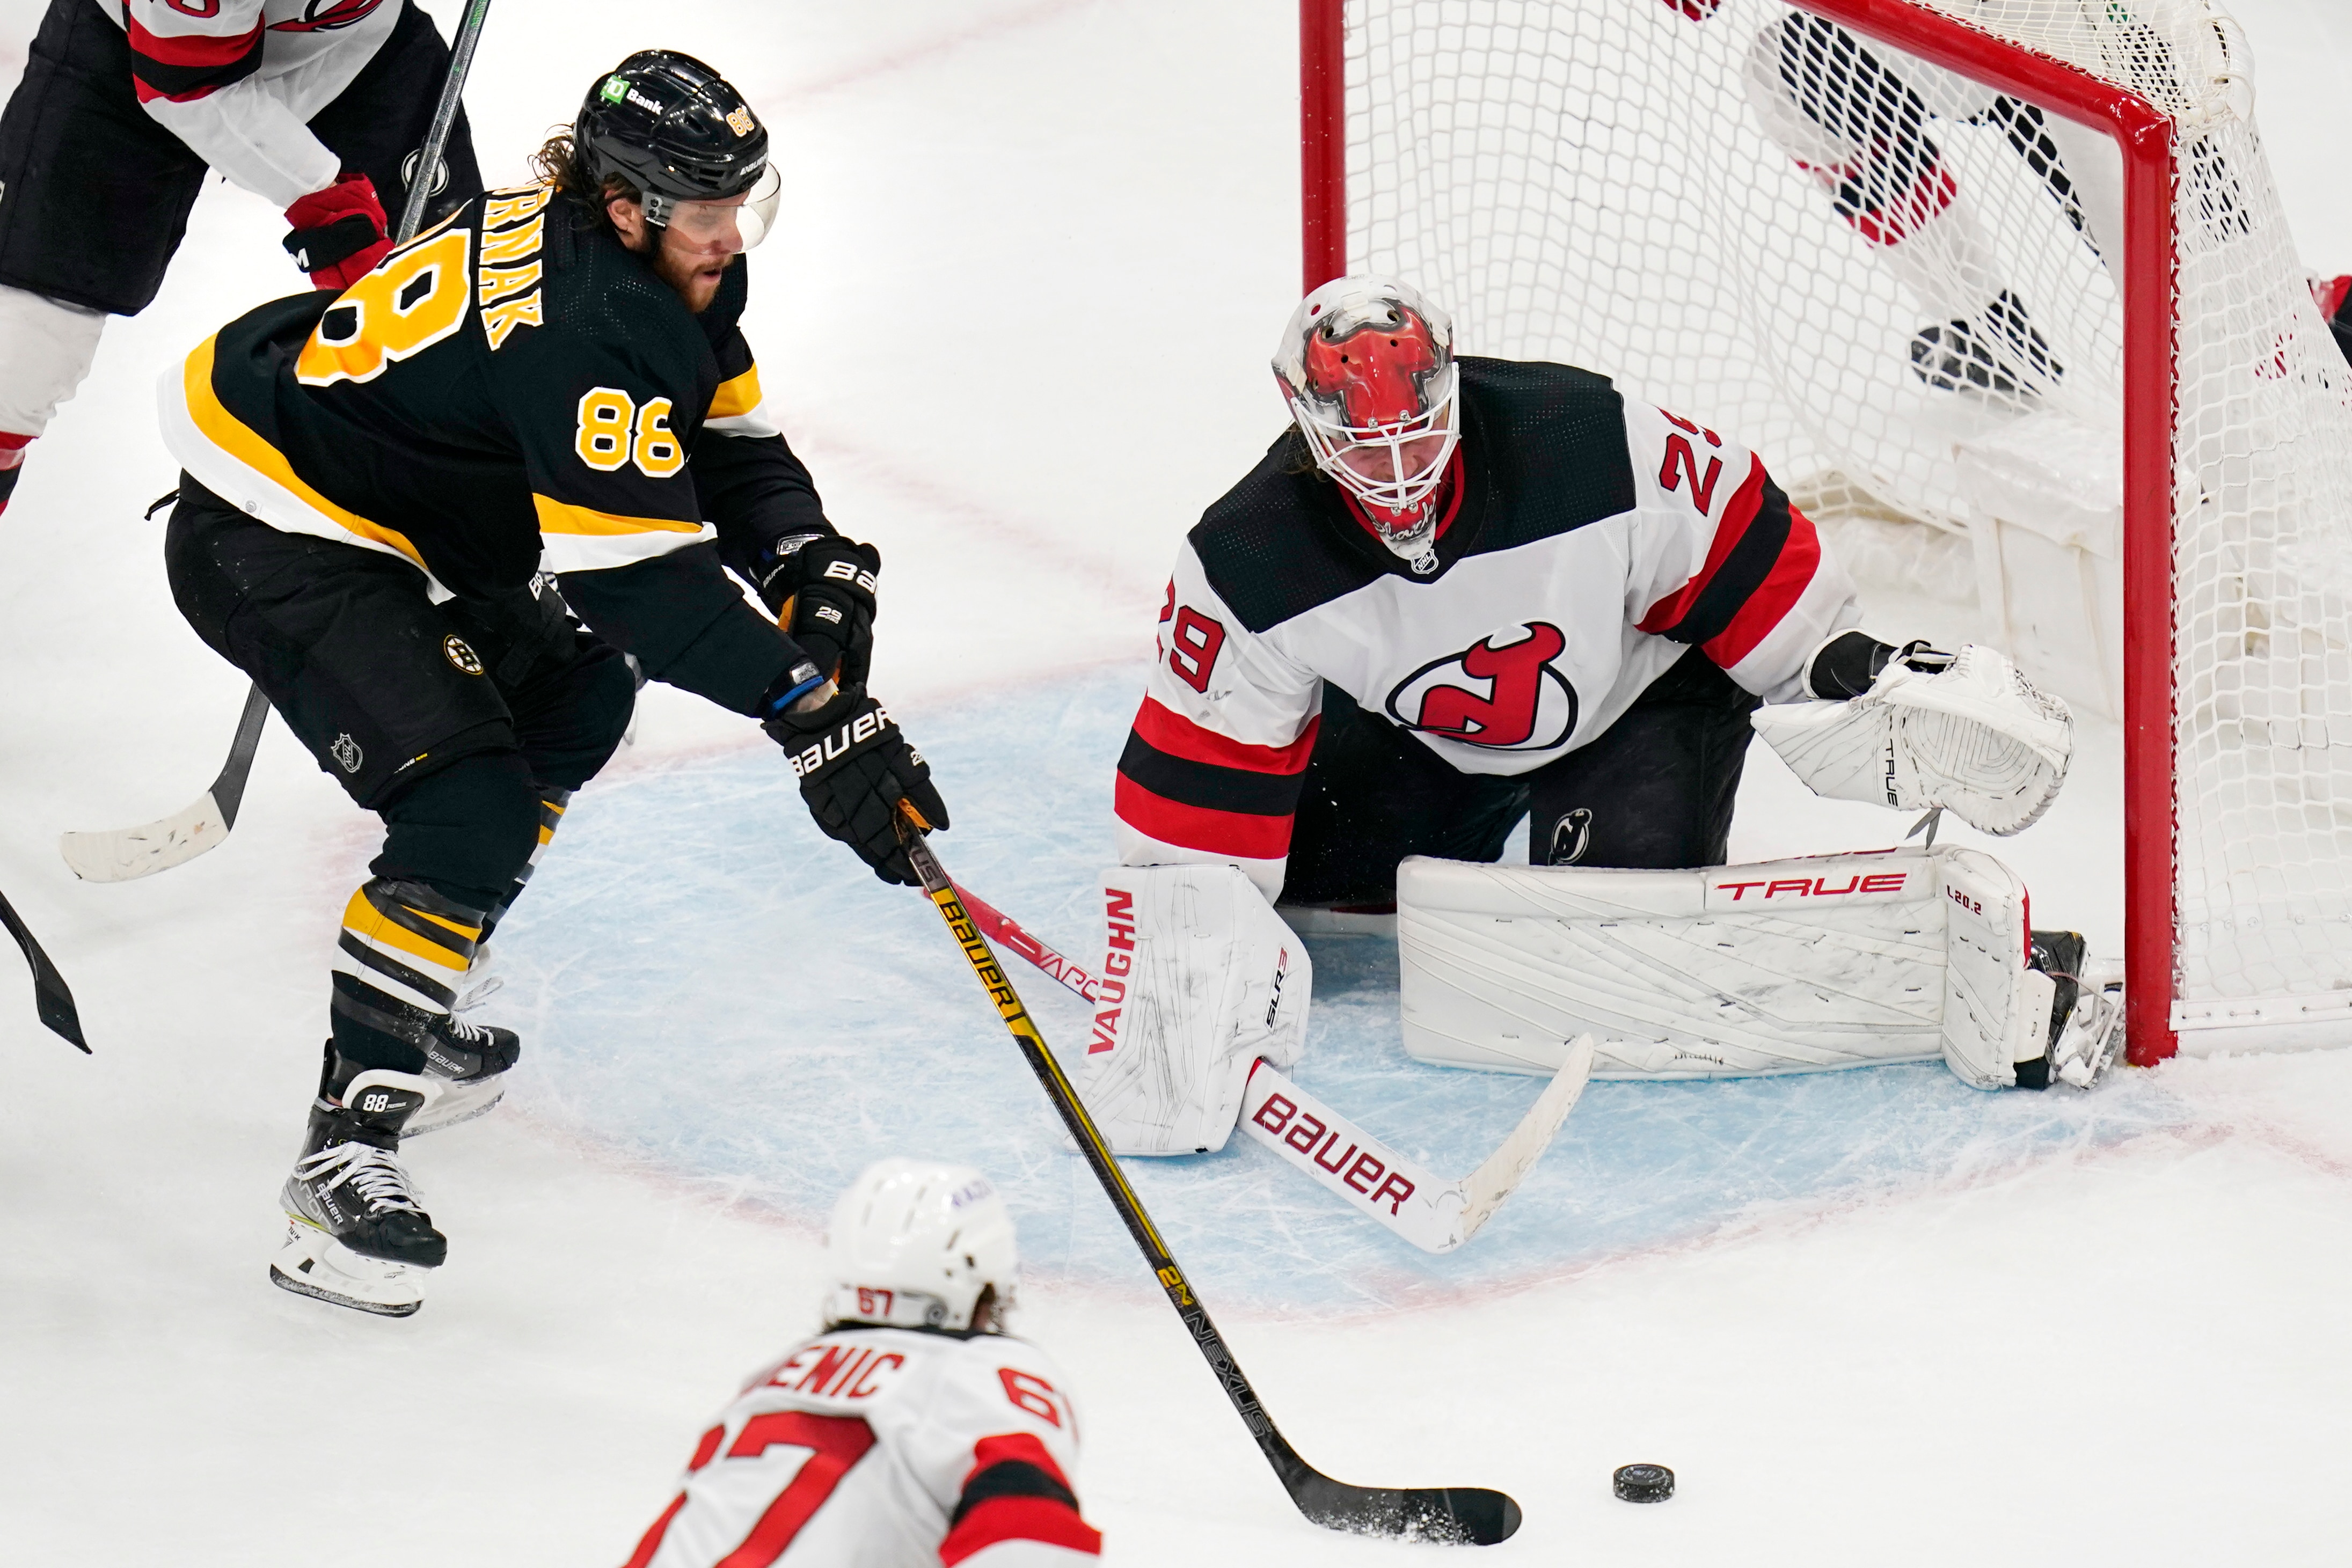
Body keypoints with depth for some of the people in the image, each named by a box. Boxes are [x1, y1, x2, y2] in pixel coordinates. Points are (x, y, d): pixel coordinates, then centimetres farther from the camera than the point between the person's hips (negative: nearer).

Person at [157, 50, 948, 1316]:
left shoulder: (680, 273, 1)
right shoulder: (587, 321, -29)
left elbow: (728, 442, 11)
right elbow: (642, 579, -33)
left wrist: (812, 562, -9)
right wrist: (811, 712, -34)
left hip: (396, 524, 11)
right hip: (265, 538, -11)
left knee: (574, 688, 26)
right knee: (474, 814, -22)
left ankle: (409, 1028, 31)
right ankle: (346, 1146, -19)